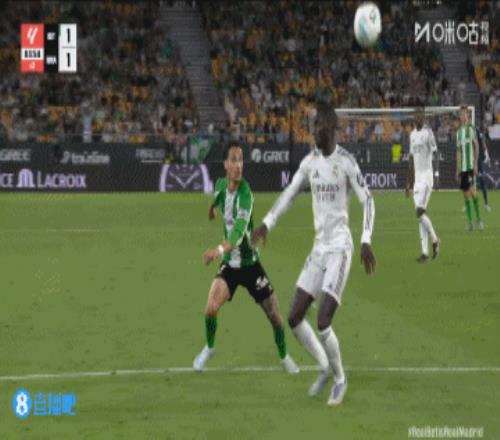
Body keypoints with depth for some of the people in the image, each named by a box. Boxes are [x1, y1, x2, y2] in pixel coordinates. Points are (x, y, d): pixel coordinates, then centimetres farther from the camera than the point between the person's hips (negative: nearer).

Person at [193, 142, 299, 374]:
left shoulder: (245, 193, -24)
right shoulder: (220, 185, -8)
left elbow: (240, 228, -40)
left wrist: (221, 249, -55)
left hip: (250, 263, -3)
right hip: (229, 264, 3)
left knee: (275, 317, -2)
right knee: (211, 308, -18)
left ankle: (284, 357, 25)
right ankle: (209, 348, 10)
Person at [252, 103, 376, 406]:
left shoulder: (346, 161, -11)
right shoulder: (310, 162, 8)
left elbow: (367, 200, -11)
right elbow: (290, 194, 17)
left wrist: (367, 241, -21)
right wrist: (268, 223, 5)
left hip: (340, 247, -7)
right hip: (319, 247, 7)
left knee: (323, 322, -15)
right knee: (295, 318, 3)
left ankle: (340, 378, 8)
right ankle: (324, 367, 25)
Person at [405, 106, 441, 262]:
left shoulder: (428, 132, -7)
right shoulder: (412, 135, 16)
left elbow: (435, 151, -17)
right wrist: (409, 181, 23)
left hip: (427, 176, -7)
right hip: (417, 178, 7)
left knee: (420, 211, -16)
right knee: (419, 214, 4)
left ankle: (435, 240, 3)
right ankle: (425, 252, 4)